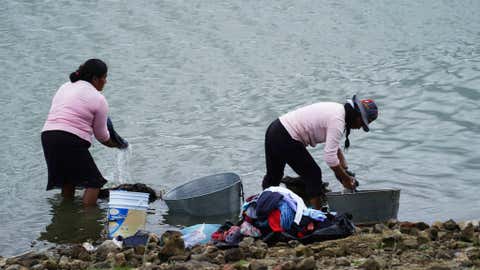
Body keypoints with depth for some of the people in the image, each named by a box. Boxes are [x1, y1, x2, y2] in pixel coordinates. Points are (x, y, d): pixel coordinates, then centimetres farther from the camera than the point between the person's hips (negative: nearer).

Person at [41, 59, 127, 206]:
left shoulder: (65, 87, 20)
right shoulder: (99, 99, 1)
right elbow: (101, 135, 7)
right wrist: (117, 144, 27)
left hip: (47, 135, 7)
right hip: (72, 141, -7)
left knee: (67, 177, 23)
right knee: (94, 181, 3)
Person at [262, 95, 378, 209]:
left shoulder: (338, 109, 10)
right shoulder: (337, 121, -20)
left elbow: (334, 146, 22)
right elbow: (329, 156, -23)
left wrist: (345, 170, 17)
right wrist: (346, 178, -11)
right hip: (286, 139, -10)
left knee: (273, 175, 24)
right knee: (313, 175, 0)